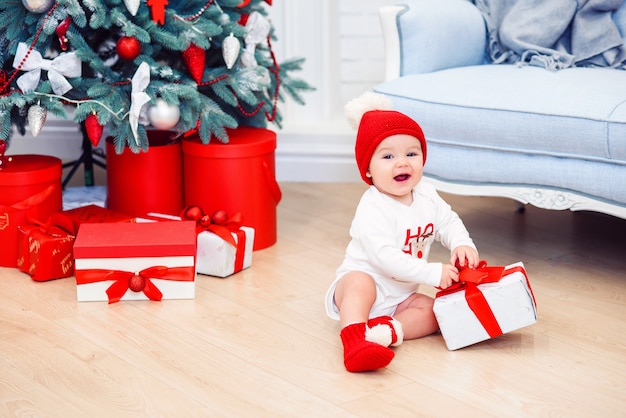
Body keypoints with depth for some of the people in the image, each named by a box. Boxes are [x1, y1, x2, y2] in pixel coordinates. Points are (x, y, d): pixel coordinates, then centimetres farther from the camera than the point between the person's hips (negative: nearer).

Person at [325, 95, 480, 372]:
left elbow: (448, 221, 14)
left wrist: (461, 244, -10)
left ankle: (390, 330, -30)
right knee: (361, 283, -39)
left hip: (401, 295, 8)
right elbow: (385, 257, -33)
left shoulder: (426, 196, -1)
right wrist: (433, 273, -34)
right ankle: (355, 342, -54)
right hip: (360, 285, -7)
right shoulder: (373, 209, -26)